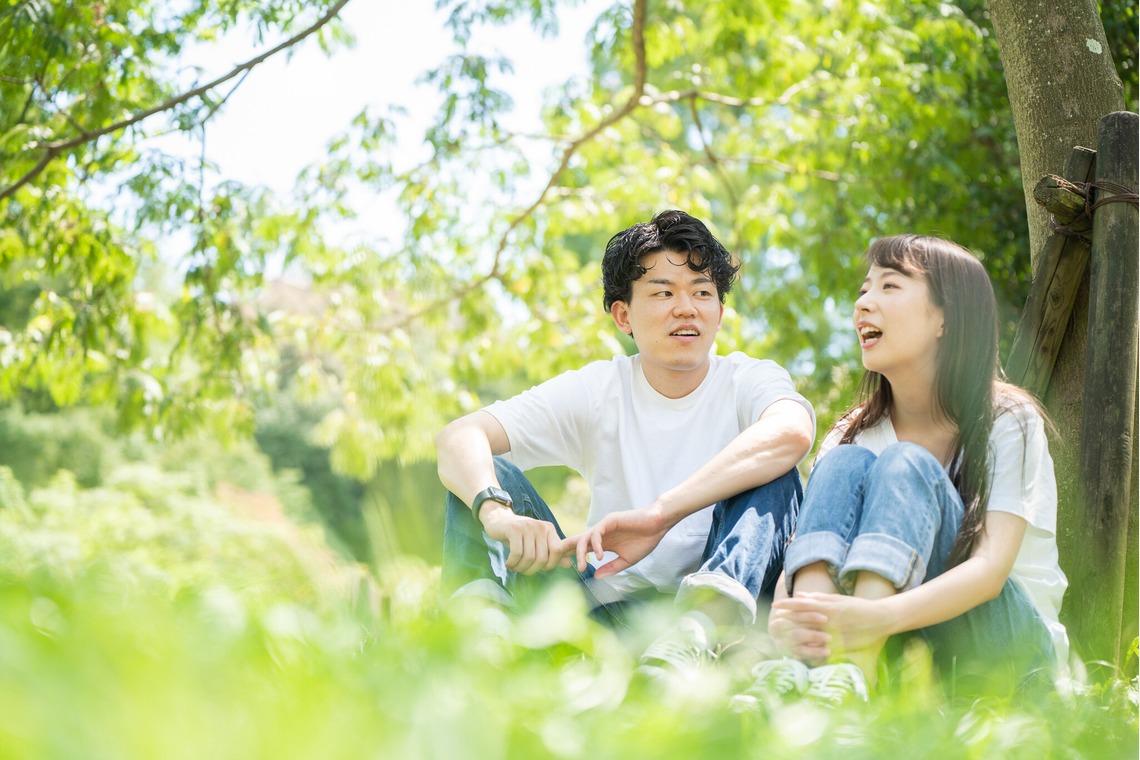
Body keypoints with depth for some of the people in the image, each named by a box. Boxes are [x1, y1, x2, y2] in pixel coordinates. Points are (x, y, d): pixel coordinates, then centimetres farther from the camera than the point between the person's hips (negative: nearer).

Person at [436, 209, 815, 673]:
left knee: (772, 477, -25)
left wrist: (661, 512, -40)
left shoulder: (749, 381, -2)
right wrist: (498, 512, -34)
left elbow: (791, 432, -29)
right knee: (485, 473, -8)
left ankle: (696, 635, -49)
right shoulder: (596, 389, 3)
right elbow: (457, 438, -10)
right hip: (609, 610, 2)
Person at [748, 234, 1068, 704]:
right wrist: (785, 617, -36)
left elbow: (992, 566, -22)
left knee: (904, 467, -24)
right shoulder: (856, 434, 6)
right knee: (845, 464, -18)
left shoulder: (1009, 423, -7)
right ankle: (810, 664, -42)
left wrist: (879, 616, -42)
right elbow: (798, 552, -9)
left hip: (1015, 649, -3)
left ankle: (851, 671, -49)